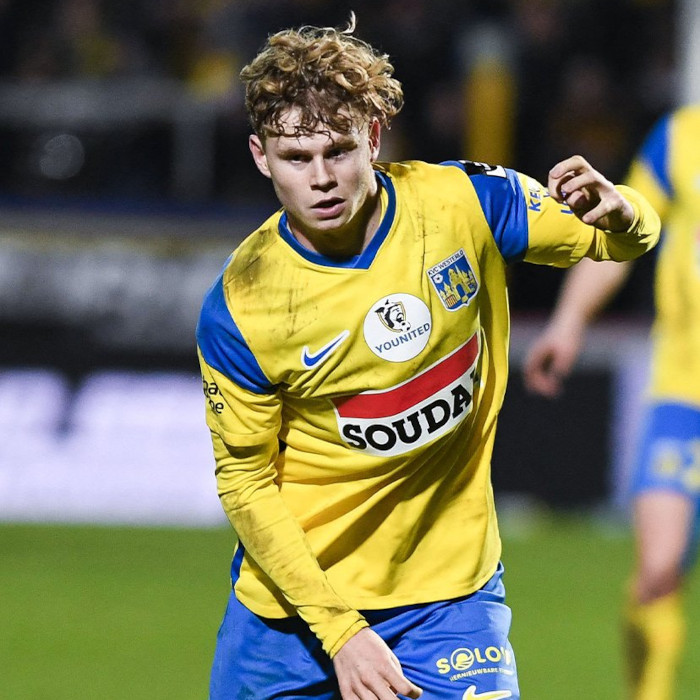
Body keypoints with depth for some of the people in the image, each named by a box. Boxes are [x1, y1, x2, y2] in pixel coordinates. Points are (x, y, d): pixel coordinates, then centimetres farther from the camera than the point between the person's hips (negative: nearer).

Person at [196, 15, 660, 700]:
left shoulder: (466, 205, -11)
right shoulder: (238, 311, -16)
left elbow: (626, 239, 4)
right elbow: (245, 482, -8)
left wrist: (617, 212, -21)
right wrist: (338, 632, -16)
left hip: (448, 595, 1)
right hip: (294, 596, -1)